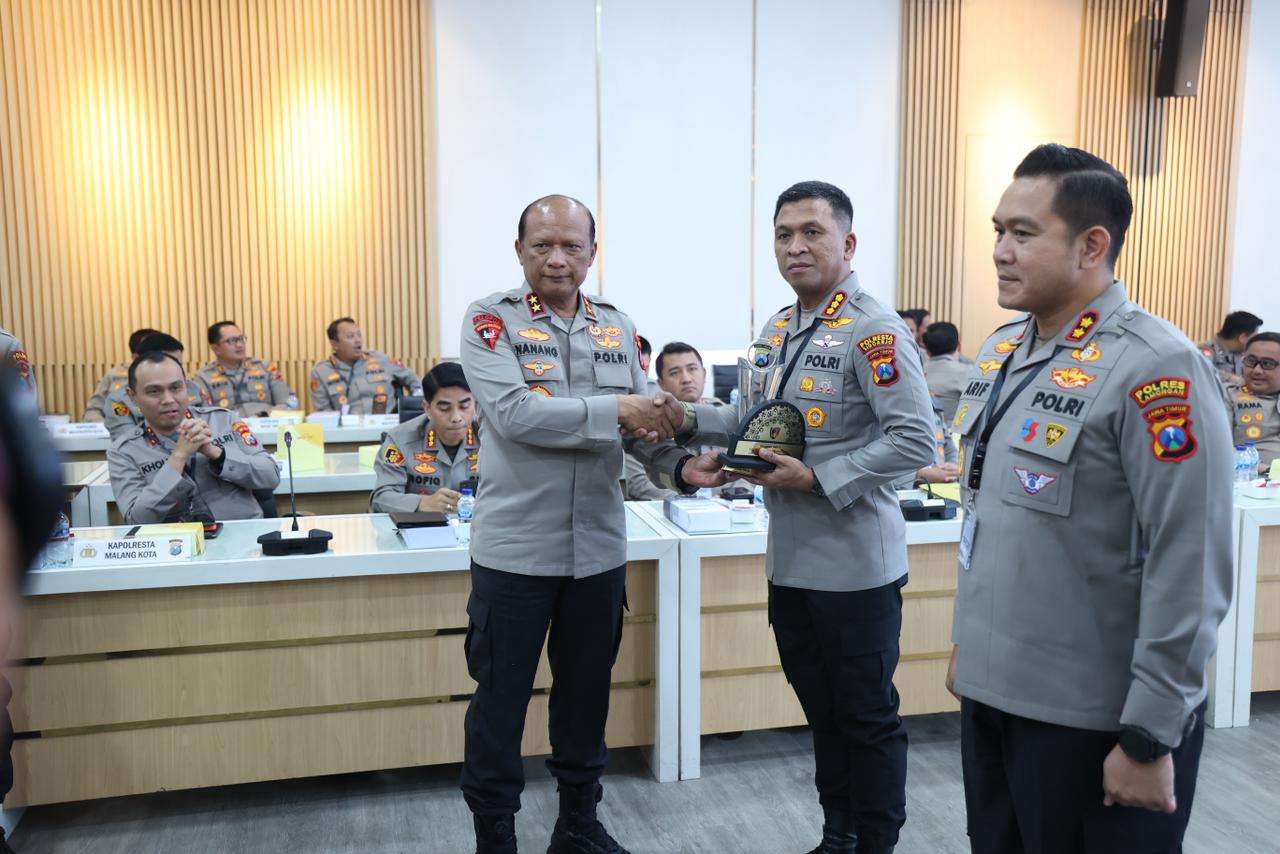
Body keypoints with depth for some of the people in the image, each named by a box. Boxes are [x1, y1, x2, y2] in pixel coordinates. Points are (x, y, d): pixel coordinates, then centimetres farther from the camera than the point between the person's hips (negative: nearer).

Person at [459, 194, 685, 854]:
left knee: (586, 692, 18)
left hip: (598, 546, 5)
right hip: (514, 546, -4)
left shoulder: (617, 326, 8)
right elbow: (513, 413, -21)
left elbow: (642, 424, 7)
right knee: (500, 699, 8)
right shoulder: (490, 319, -6)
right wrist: (614, 410, -24)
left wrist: (684, 458, -14)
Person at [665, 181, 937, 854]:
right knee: (821, 708, 20)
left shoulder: (874, 332, -15)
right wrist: (690, 419, 5)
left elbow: (914, 442, -21)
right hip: (791, 561, 8)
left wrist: (820, 480, -23)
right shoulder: (777, 330, 11)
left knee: (867, 716, 7)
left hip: (855, 565, -8)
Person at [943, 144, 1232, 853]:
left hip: (1094, 718, -7)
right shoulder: (1002, 350, 6)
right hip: (990, 691, 7)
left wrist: (1150, 740, -16)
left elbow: (1190, 570, -19)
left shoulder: (1156, 369, -17)